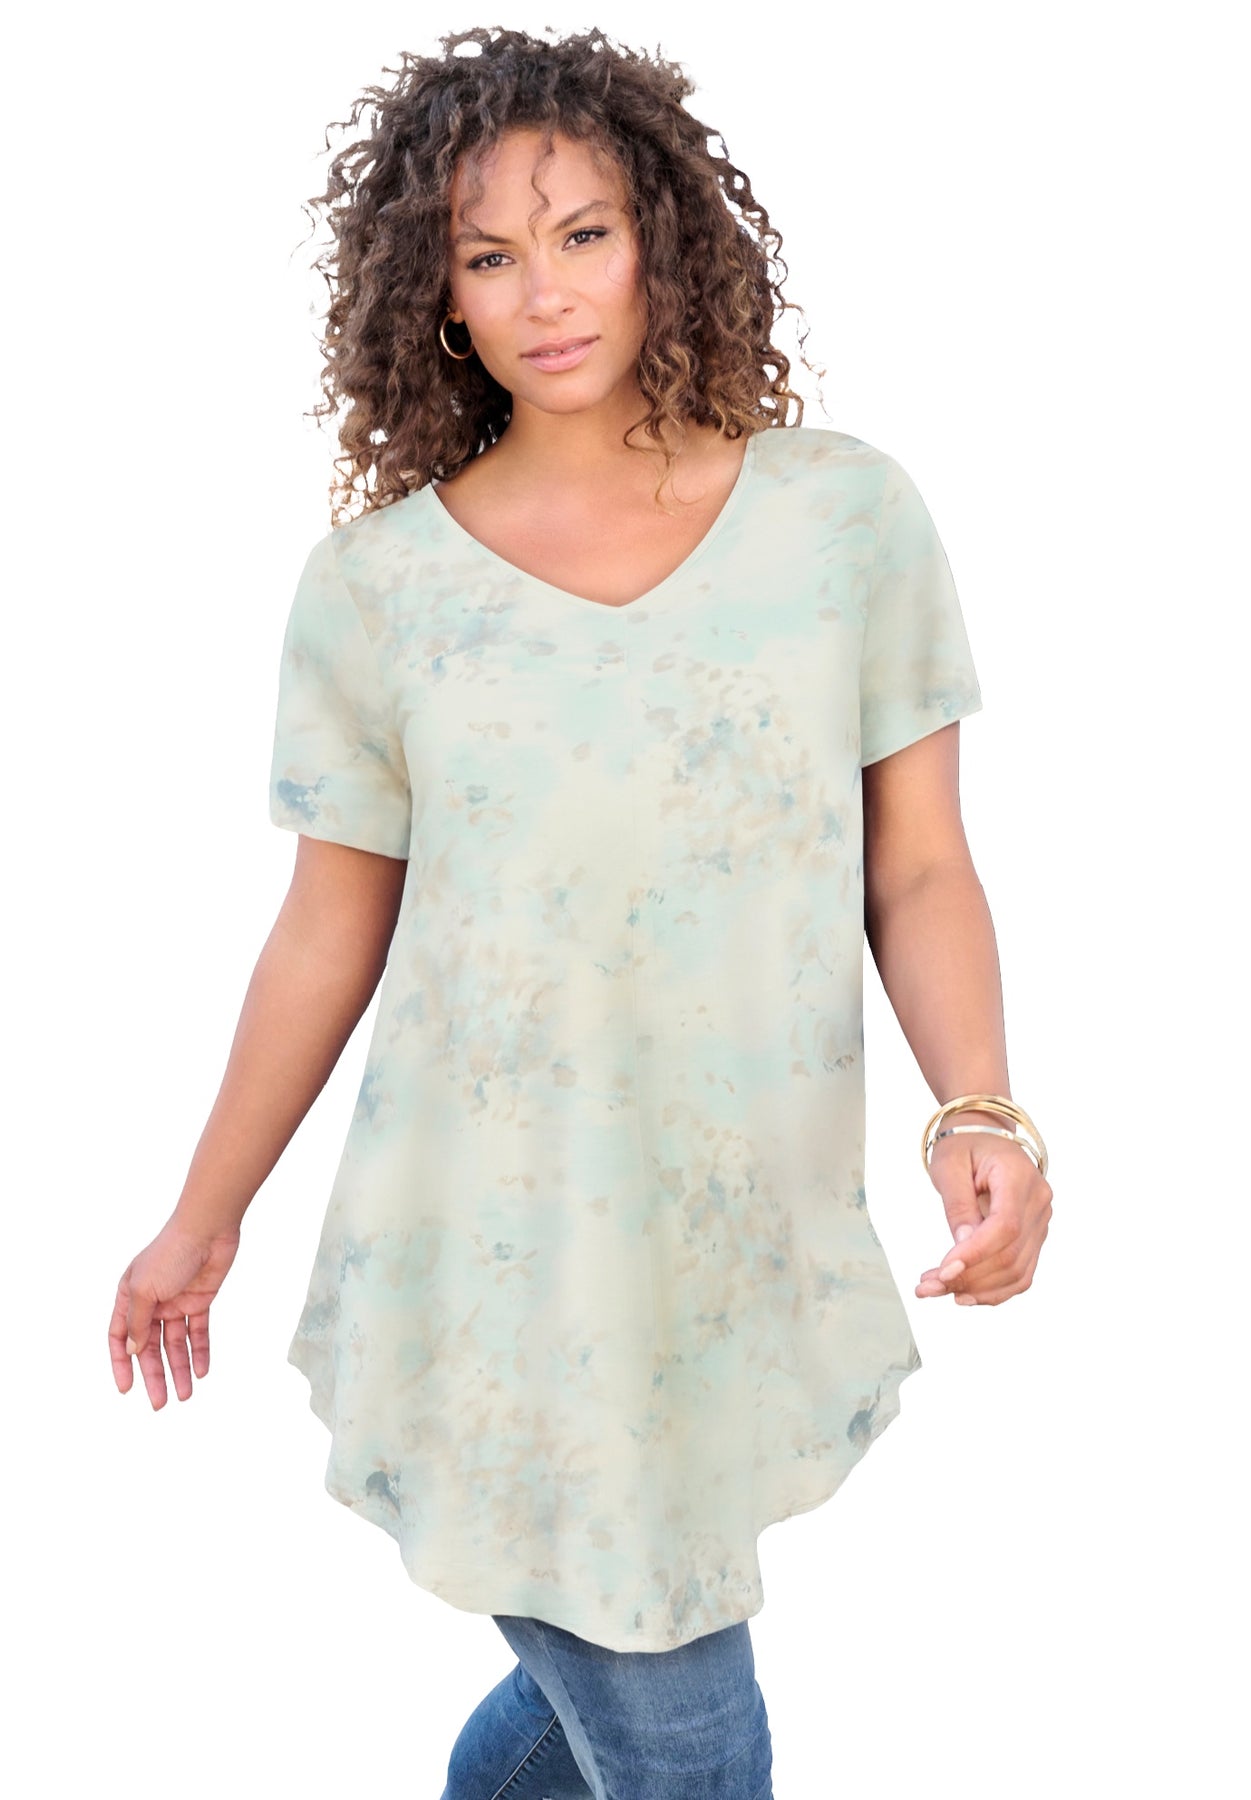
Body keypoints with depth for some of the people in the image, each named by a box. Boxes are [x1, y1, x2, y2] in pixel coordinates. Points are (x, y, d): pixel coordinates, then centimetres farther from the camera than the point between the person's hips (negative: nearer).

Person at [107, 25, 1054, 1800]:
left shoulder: (846, 514, -3)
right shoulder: (374, 582, -4)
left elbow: (919, 868, 1)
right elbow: (329, 935, 4)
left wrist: (982, 1112, -15)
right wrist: (206, 1220, 11)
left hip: (756, 1265, 2)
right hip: (500, 1288, -2)